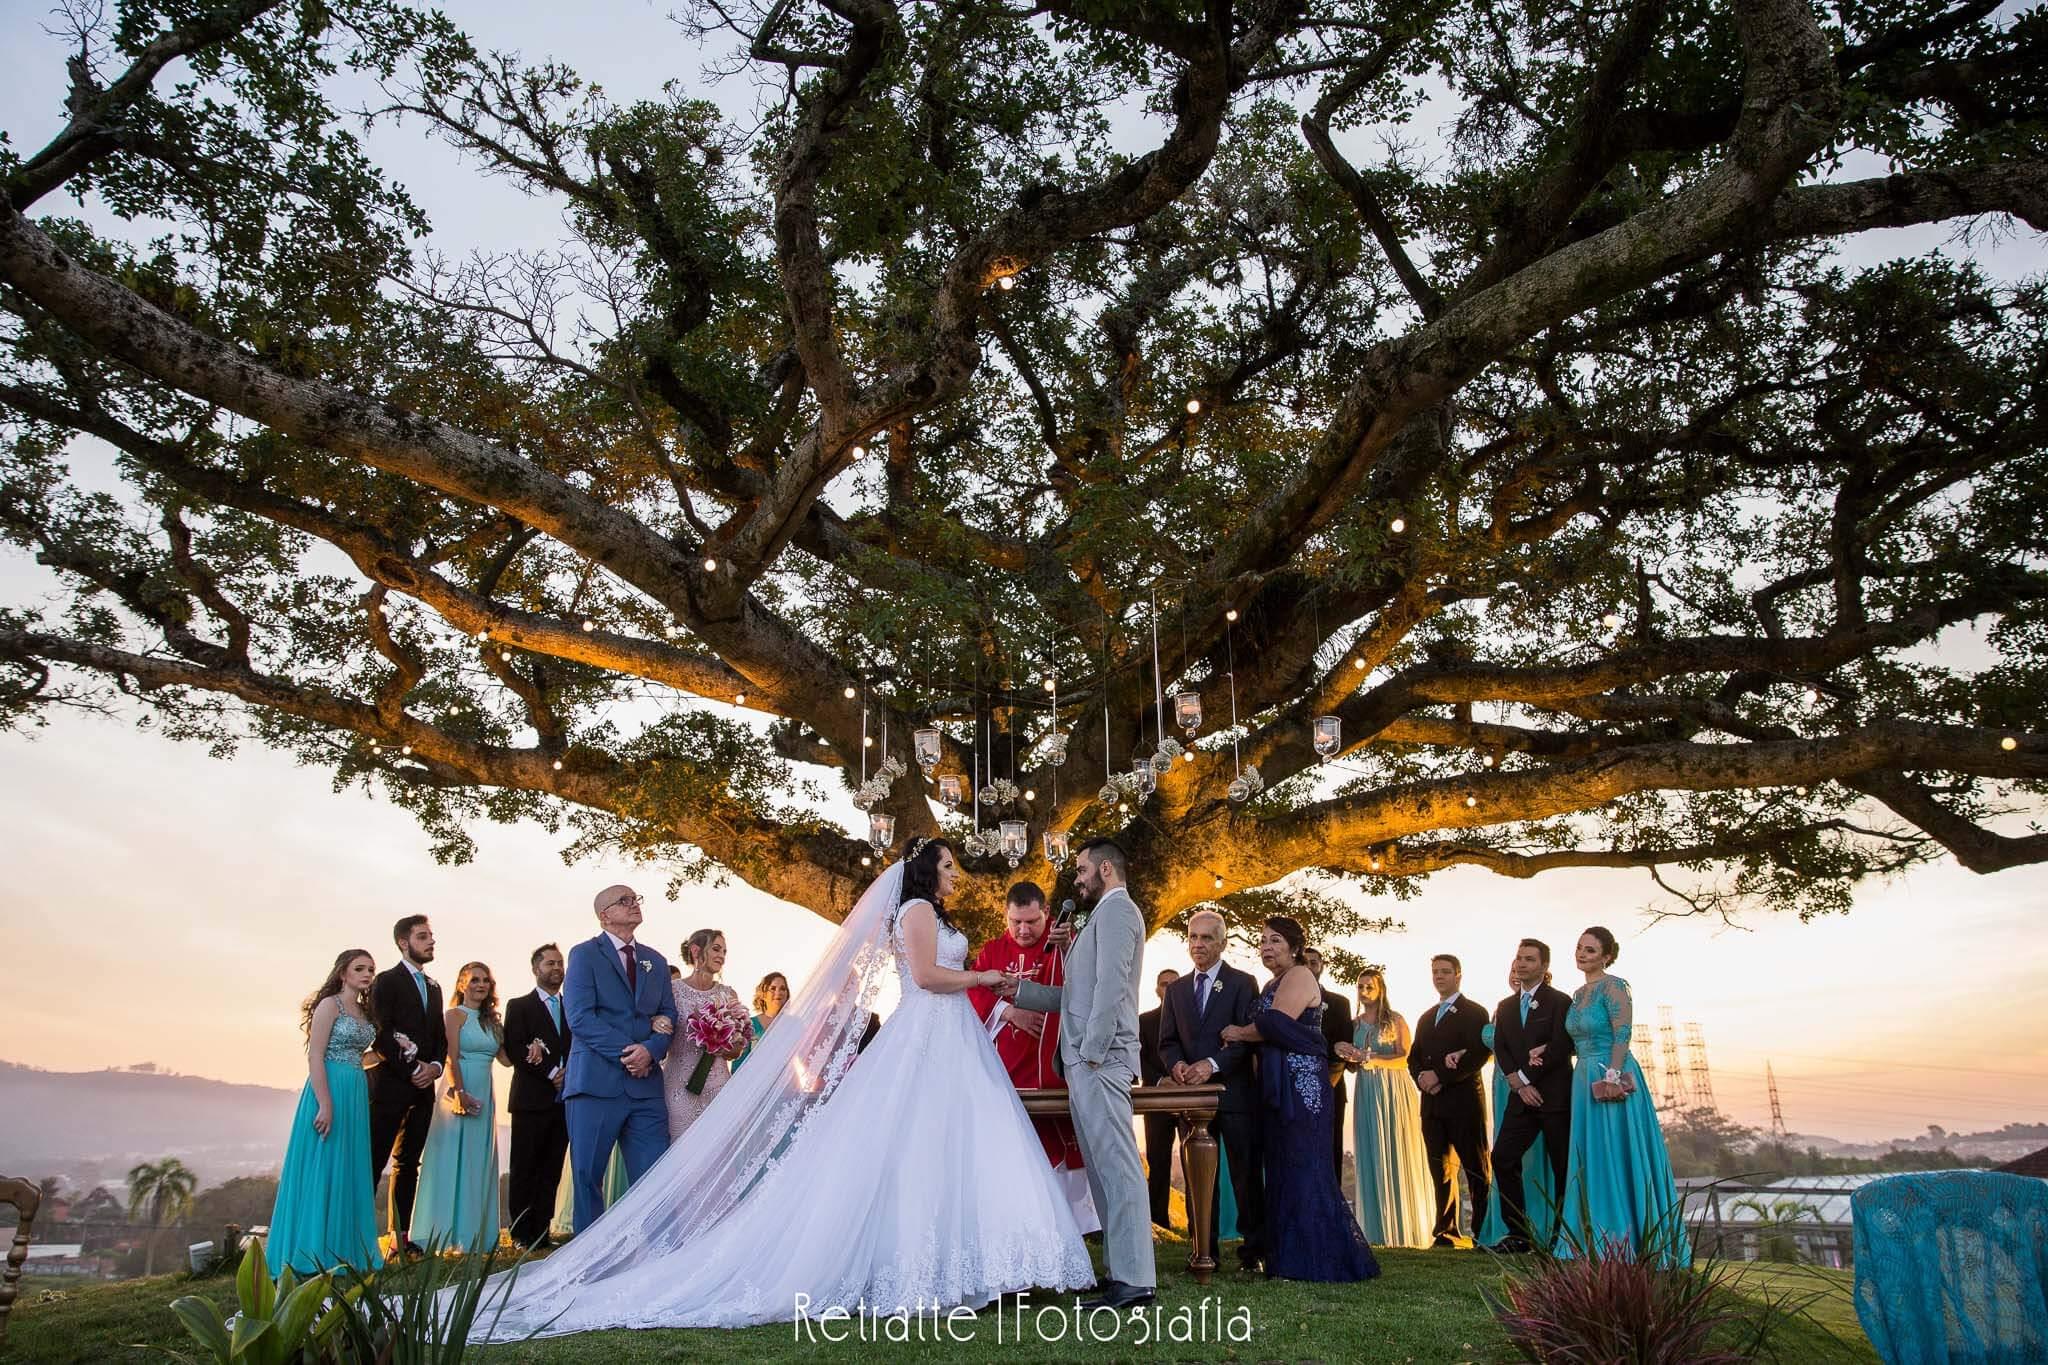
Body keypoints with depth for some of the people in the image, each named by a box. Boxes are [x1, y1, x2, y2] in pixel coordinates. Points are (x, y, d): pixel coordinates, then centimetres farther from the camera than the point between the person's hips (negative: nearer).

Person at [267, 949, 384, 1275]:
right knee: (322, 1170, -4)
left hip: (356, 1095, 8)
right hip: (330, 1091, -8)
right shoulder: (330, 1005, -8)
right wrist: (325, 1104, -21)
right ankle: (314, 1253, 3)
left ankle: (345, 1250, 18)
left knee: (350, 1172, 11)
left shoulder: (362, 1011, 15)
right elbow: (315, 1057, -15)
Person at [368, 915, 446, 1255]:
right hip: (390, 1086, -7)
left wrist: (434, 1067, 0)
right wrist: (412, 1069, -13)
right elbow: (382, 1035, -12)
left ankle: (401, 1236, 11)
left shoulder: (433, 987, 18)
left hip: (423, 1087, 7)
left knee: (408, 1163, 8)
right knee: (374, 1163, -7)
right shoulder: (387, 982, -3)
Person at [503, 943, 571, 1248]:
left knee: (551, 1172, 4)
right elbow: (514, 1049, -7)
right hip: (532, 1100, -4)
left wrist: (570, 1072, -9)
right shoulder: (519, 1006, 5)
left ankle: (541, 1233, 9)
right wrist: (551, 1073, -13)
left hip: (564, 1100, 4)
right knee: (524, 1171, -1)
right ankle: (522, 1235, 5)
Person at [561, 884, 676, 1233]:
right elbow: (580, 1017, -9)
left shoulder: (656, 961, 19)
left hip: (646, 1083, 4)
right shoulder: (584, 954, 2)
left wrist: (651, 1051, -8)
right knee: (587, 1176, 2)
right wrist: (626, 1052, -14)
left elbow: (668, 1015, 13)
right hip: (596, 1082, -4)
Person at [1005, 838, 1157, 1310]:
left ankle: (1133, 1279, -10)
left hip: (1101, 1060, -10)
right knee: (1104, 1167, 10)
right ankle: (1121, 1269, 15)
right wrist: (1021, 989, 19)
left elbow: (1111, 985, -18)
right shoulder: (1104, 914, 23)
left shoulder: (1115, 909, -6)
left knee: (1115, 1165, -10)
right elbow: (1078, 997, 23)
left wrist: (1092, 1051, -20)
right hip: (1090, 1061, 10)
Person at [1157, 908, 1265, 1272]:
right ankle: (1205, 1248, 11)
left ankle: (1253, 1249, 11)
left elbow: (1248, 1037, -8)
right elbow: (1167, 1041, 12)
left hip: (1234, 1091, -4)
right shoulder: (1176, 989, 16)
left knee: (1246, 1173, 2)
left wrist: (1212, 1063, -20)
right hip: (1192, 1092, 4)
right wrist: (1176, 1064, -10)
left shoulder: (1243, 983, 1)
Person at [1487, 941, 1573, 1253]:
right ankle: (1519, 1234, 1)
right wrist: (1519, 1085, -6)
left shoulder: (1560, 1002, -2)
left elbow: (1560, 1049, -12)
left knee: (1563, 1167, 0)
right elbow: (1500, 1050, 9)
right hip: (1521, 1097, 5)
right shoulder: (1505, 1007, 16)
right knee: (1503, 1158, -5)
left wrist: (1523, 1076, -12)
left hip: (1555, 1097, -5)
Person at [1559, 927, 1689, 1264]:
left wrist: (1611, 1077, -23)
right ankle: (1596, 1240, 15)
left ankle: (1624, 1242, 2)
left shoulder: (1613, 987, -9)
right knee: (1590, 1159, 9)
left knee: (1617, 1157, -4)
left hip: (1611, 1081, -9)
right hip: (1585, 1081, 9)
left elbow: (1623, 1035, -17)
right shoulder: (1578, 995, 16)